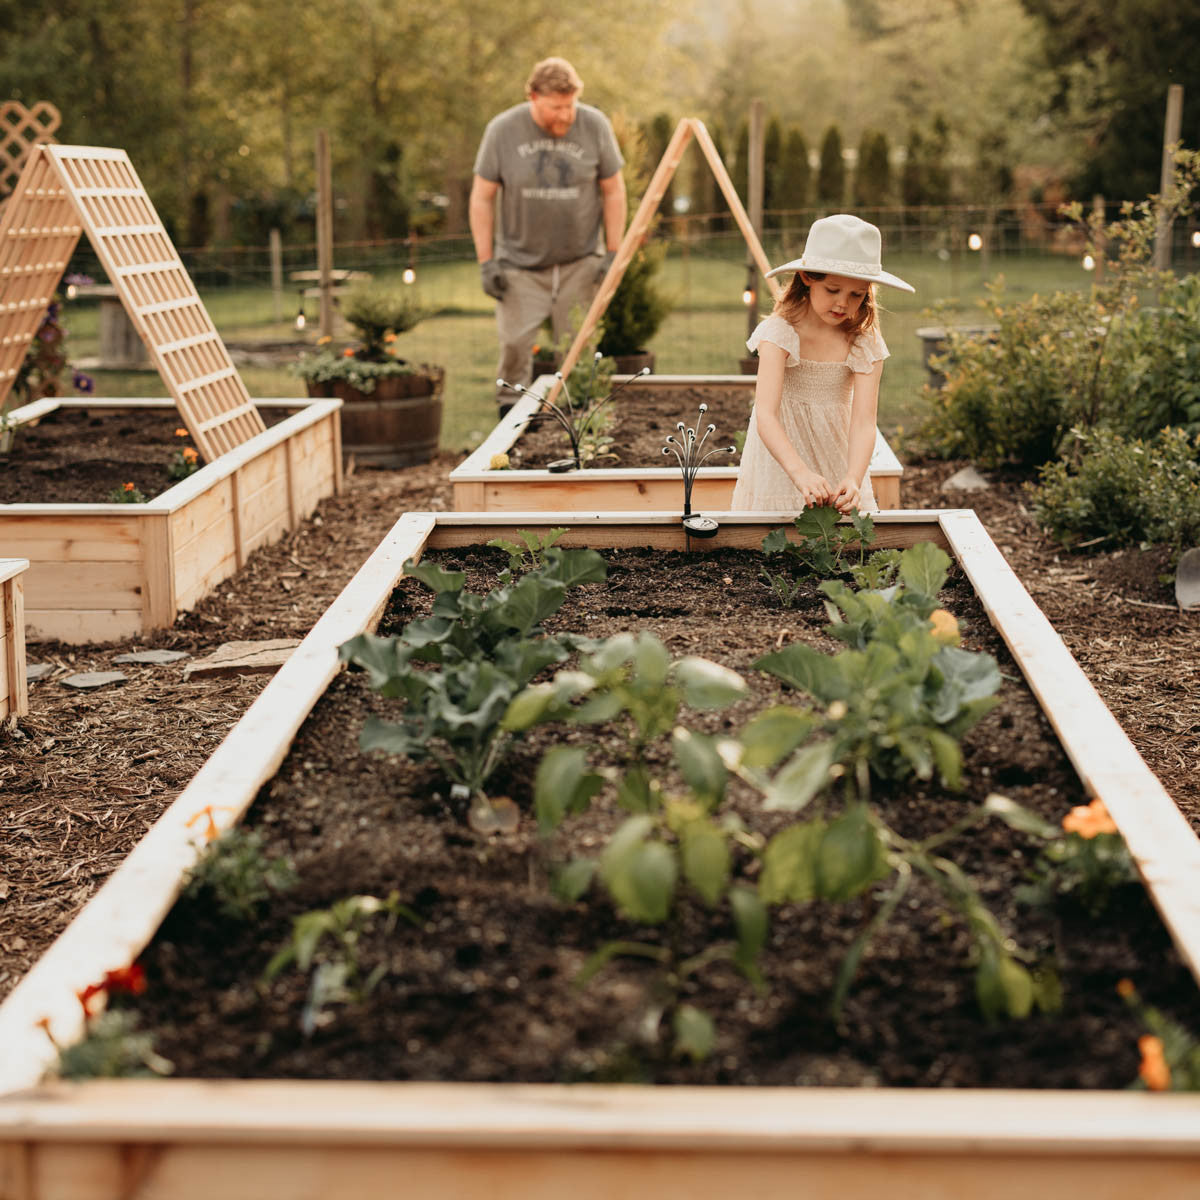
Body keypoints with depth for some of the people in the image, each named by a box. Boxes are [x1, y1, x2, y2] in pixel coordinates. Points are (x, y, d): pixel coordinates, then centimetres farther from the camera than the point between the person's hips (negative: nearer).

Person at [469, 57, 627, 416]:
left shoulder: (594, 125, -4)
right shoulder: (502, 130, -7)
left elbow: (613, 191, 5)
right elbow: (481, 198, -1)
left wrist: (612, 254, 1)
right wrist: (486, 262, -5)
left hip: (580, 263, 1)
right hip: (520, 264, -1)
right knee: (514, 343, -5)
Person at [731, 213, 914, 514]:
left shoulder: (865, 345, -10)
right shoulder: (780, 332, -19)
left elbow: (863, 422, -20)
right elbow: (765, 415, -30)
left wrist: (853, 479, -39)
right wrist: (800, 472, -46)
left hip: (838, 471, 2)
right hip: (780, 469, -2)